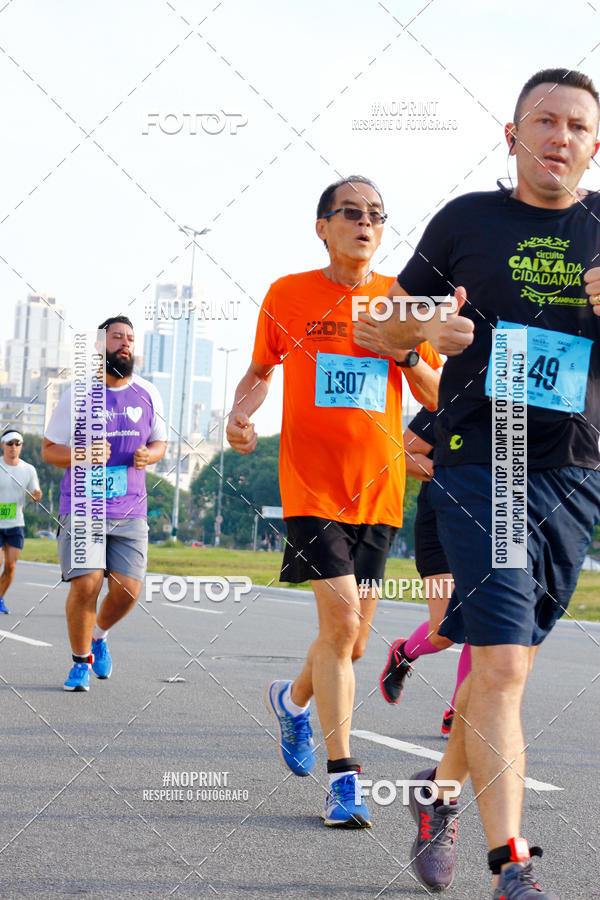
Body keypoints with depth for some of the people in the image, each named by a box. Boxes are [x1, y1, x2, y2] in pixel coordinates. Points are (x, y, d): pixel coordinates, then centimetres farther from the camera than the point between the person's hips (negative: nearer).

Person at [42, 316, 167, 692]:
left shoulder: (148, 395, 6)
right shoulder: (78, 395, -3)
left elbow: (160, 442, 18)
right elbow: (49, 449, 3)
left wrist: (148, 455, -7)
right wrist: (82, 455, -18)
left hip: (130, 510, 3)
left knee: (128, 589, -6)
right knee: (86, 584, -13)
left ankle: (99, 634, 28)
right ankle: (81, 661, 10)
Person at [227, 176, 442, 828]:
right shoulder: (289, 295, 2)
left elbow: (439, 398, 9)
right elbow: (261, 368, 17)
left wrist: (406, 353, -10)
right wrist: (239, 414, -3)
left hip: (378, 490, 3)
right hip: (311, 486, -3)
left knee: (351, 642, 9)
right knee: (340, 622, -16)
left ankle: (293, 699, 42)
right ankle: (343, 780, -7)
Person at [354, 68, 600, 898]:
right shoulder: (467, 220, 7)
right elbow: (381, 323, 14)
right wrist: (427, 323, -8)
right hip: (478, 463, -2)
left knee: (505, 663, 11)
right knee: (501, 665, -13)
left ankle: (442, 791, 36)